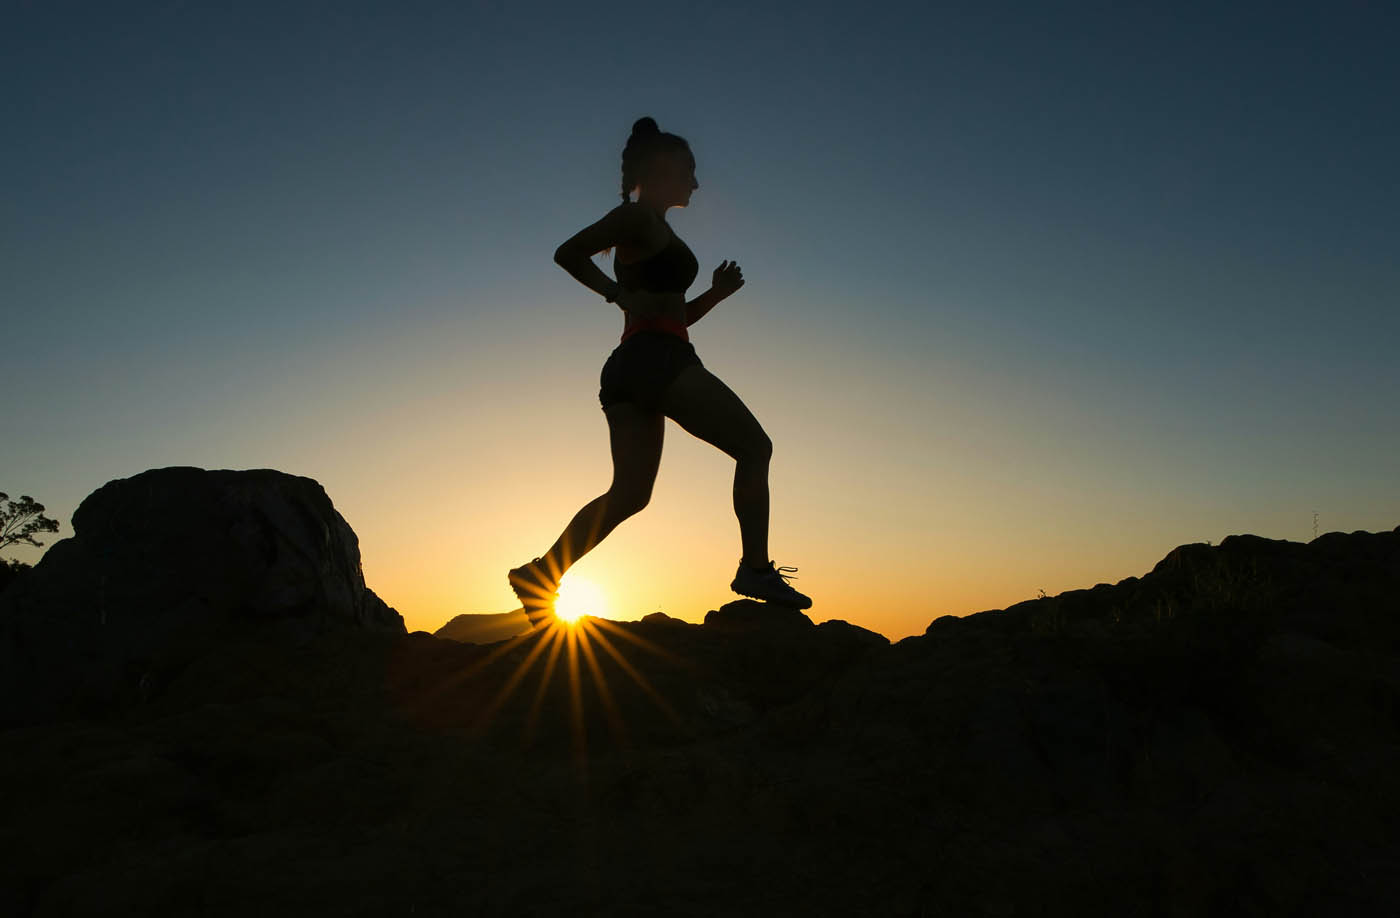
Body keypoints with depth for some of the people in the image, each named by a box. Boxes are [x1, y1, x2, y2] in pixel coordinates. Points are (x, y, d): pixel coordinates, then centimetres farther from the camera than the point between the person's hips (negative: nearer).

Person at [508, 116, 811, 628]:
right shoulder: (641, 218, 0)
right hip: (657, 359, -9)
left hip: (629, 368, 9)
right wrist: (622, 296, -13)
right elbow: (567, 252, -13)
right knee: (754, 447, -2)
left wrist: (715, 294, 18)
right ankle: (756, 568, -7)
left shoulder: (650, 230, 28)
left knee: (629, 493, 4)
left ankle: (542, 573, -4)